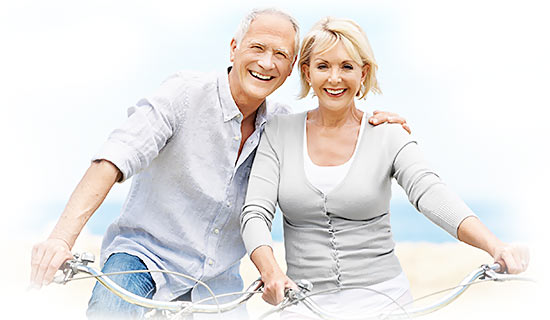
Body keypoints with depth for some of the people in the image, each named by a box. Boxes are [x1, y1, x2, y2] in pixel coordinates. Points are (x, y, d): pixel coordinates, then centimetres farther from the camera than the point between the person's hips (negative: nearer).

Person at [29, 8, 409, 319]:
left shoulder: (281, 124, 1)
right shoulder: (185, 93, -13)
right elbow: (113, 160, -22)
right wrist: (62, 237, -35)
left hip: (219, 282, 5)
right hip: (145, 253, -4)